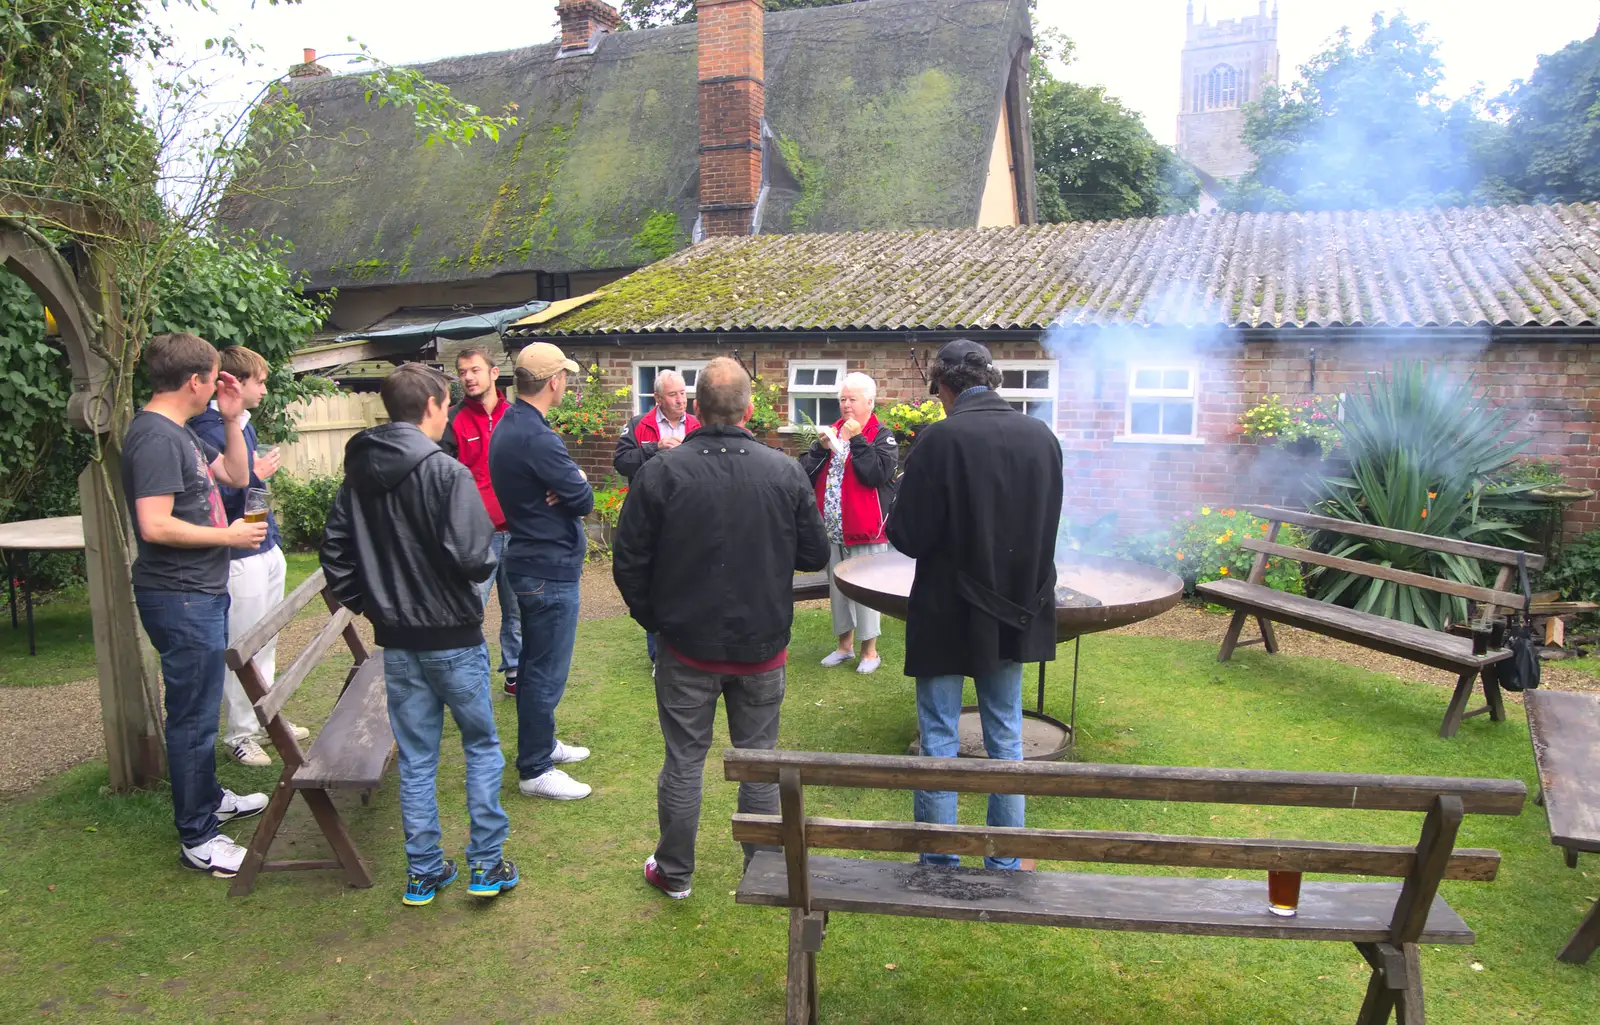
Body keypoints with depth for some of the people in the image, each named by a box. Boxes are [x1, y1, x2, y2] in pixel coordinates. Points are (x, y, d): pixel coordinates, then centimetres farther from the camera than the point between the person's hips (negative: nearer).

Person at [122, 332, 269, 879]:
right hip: (179, 598, -11)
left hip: (200, 593, 11)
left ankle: (208, 798, 39)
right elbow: (156, 526, -27)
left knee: (199, 708, 23)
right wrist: (230, 535, -16)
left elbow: (236, 476, 21)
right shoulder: (154, 437, -20)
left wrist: (232, 421, 9)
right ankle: (197, 838, 10)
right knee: (193, 715, -2)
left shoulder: (179, 433, 12)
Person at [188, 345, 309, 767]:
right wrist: (255, 475, -19)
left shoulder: (244, 422, 12)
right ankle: (240, 733, 13)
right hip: (240, 557, -9)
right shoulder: (210, 431, -17)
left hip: (267, 549, 9)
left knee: (267, 641, 19)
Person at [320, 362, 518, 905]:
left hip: (396, 641, 6)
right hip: (452, 636, -5)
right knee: (482, 746, 13)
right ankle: (487, 864, 16)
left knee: (415, 759, 15)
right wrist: (487, 562, -3)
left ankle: (423, 871, 24)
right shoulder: (445, 471, -18)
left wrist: (367, 604, 14)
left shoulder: (358, 473, 4)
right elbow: (473, 557, -24)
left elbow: (334, 550, 9)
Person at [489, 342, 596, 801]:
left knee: (537, 665, 21)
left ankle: (541, 744, 36)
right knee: (546, 673, 0)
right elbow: (584, 499, -21)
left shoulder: (508, 428, 10)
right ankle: (535, 770, 11)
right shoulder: (536, 438, -23)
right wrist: (578, 484, 0)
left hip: (532, 561, 11)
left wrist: (565, 487, -13)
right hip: (550, 569, -11)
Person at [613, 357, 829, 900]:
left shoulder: (661, 472, -13)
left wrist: (653, 618, 8)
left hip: (687, 646, -1)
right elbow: (815, 554, -1)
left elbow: (628, 563, -8)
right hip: (763, 647, 1)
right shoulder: (785, 472, -9)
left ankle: (674, 872, 28)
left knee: (683, 759, 13)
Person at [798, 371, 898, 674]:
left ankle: (870, 649, 17)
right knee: (837, 589, 16)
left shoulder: (882, 437, -6)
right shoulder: (830, 431, 10)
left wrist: (857, 439, -19)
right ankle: (845, 644, 30)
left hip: (865, 530, -6)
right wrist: (821, 448, -13)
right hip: (832, 530, 6)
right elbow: (804, 473, 3)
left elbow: (878, 474, -23)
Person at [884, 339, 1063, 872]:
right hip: (1016, 610, 5)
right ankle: (1006, 864, 26)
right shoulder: (1041, 435, -1)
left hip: (950, 613, -5)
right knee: (1006, 737, 16)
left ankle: (939, 864, 17)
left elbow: (908, 536, -17)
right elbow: (1046, 524, 9)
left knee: (939, 739, 8)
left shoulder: (942, 438, -18)